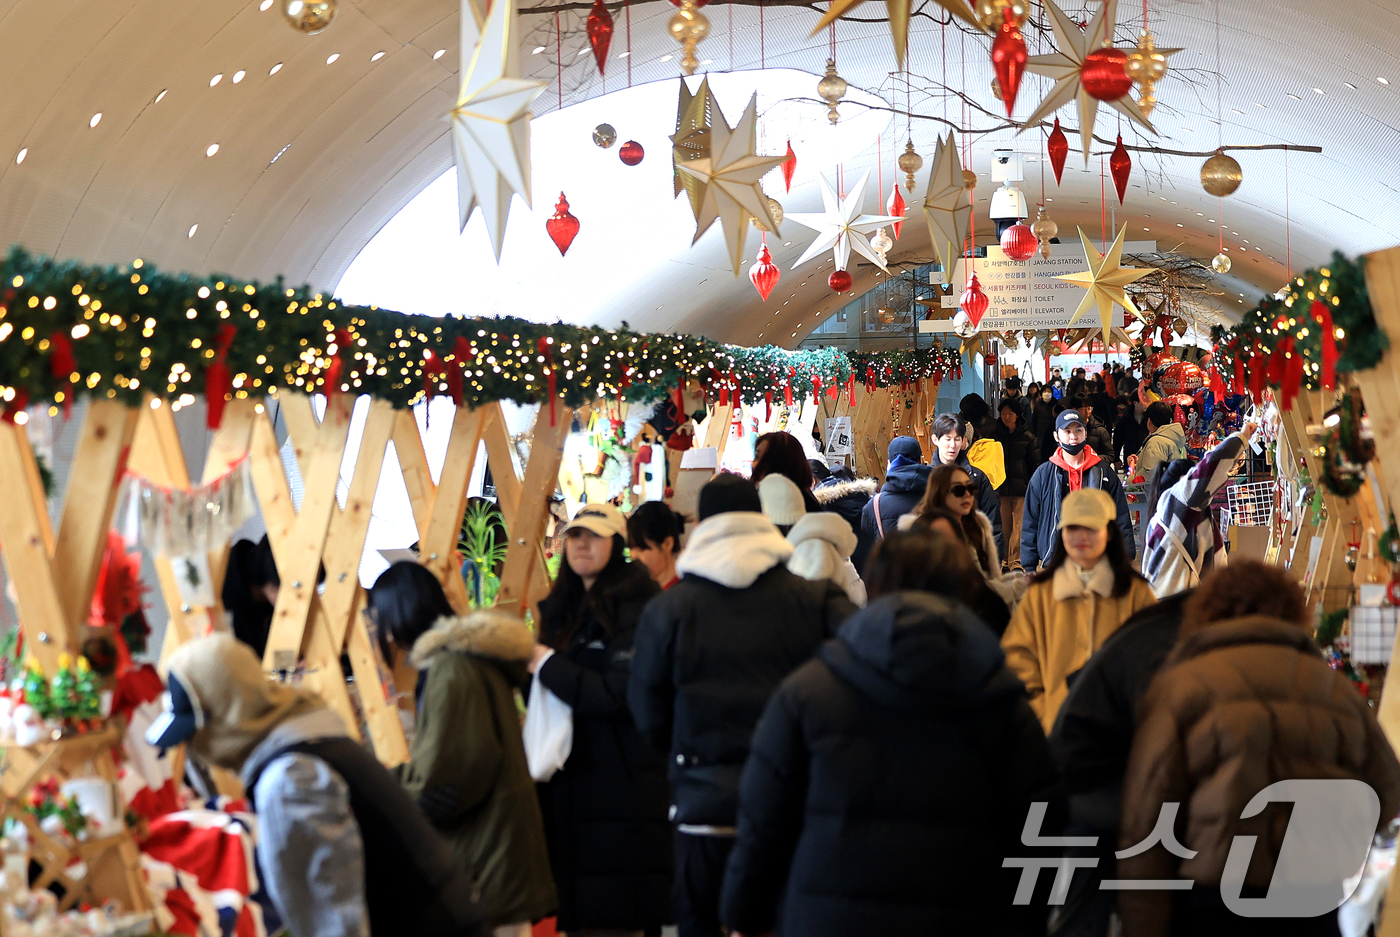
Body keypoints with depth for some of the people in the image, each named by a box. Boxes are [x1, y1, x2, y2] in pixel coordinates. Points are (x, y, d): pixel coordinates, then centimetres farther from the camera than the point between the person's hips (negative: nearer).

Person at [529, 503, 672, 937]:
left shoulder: (635, 609, -9)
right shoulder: (563, 608, 17)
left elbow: (619, 695, -20)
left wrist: (547, 664, -12)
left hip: (623, 783, -8)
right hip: (569, 783, 8)